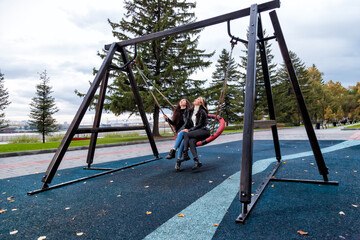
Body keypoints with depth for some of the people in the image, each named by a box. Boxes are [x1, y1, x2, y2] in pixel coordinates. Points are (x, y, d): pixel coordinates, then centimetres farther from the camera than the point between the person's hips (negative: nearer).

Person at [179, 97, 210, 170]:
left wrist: (189, 130, -15)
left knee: (186, 134, -25)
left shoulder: (202, 111, -11)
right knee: (191, 141, -25)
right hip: (198, 131, 7)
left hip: (204, 131, -7)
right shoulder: (195, 111, 16)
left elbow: (200, 125, -14)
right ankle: (197, 162, -29)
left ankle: (185, 155, -20)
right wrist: (189, 130, 12)